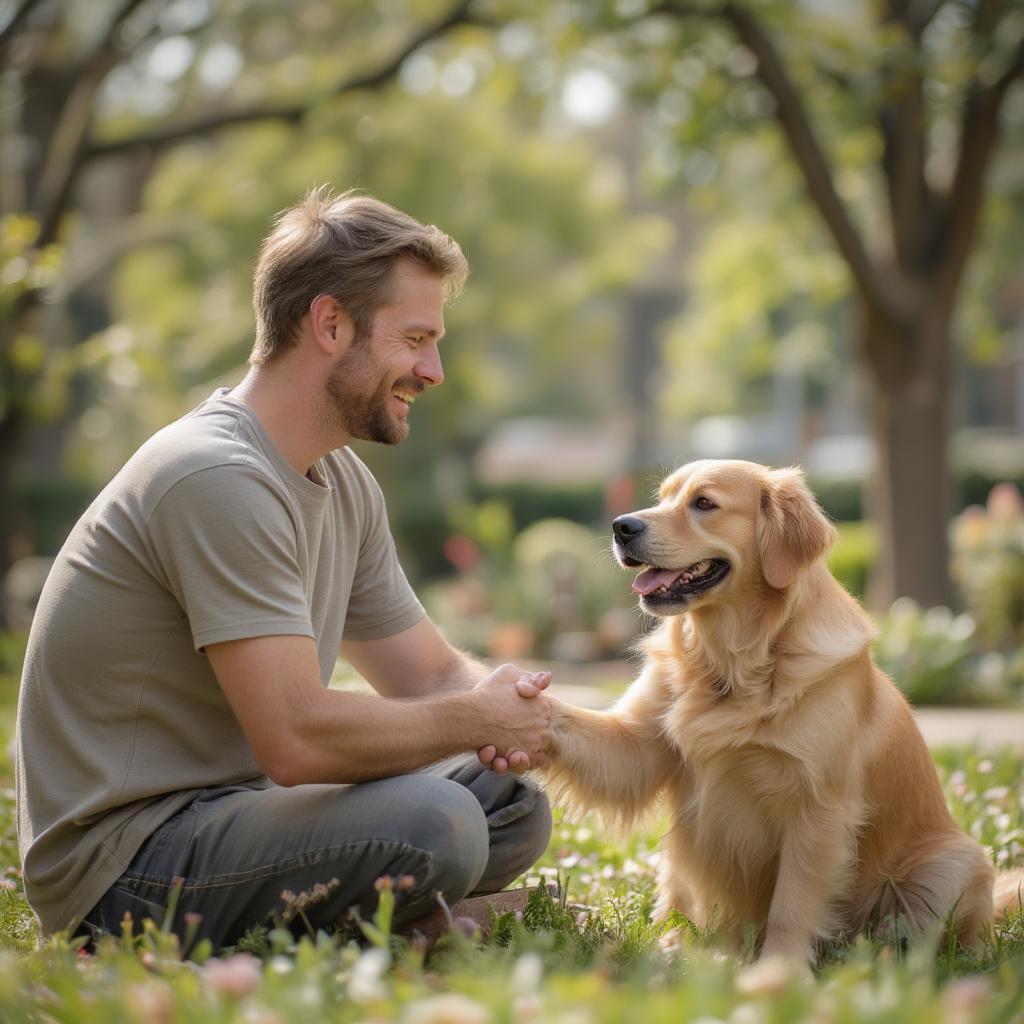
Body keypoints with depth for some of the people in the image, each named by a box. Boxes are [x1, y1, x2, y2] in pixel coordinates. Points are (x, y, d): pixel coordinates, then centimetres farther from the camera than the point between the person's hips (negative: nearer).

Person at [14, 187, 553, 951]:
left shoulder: (345, 485, 11)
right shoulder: (220, 479, -21)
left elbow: (433, 673, 18)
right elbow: (298, 737, -28)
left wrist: (505, 707, -7)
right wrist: (480, 719, -12)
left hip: (223, 808, 10)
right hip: (122, 856, -10)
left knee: (512, 807, 4)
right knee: (433, 825, -28)